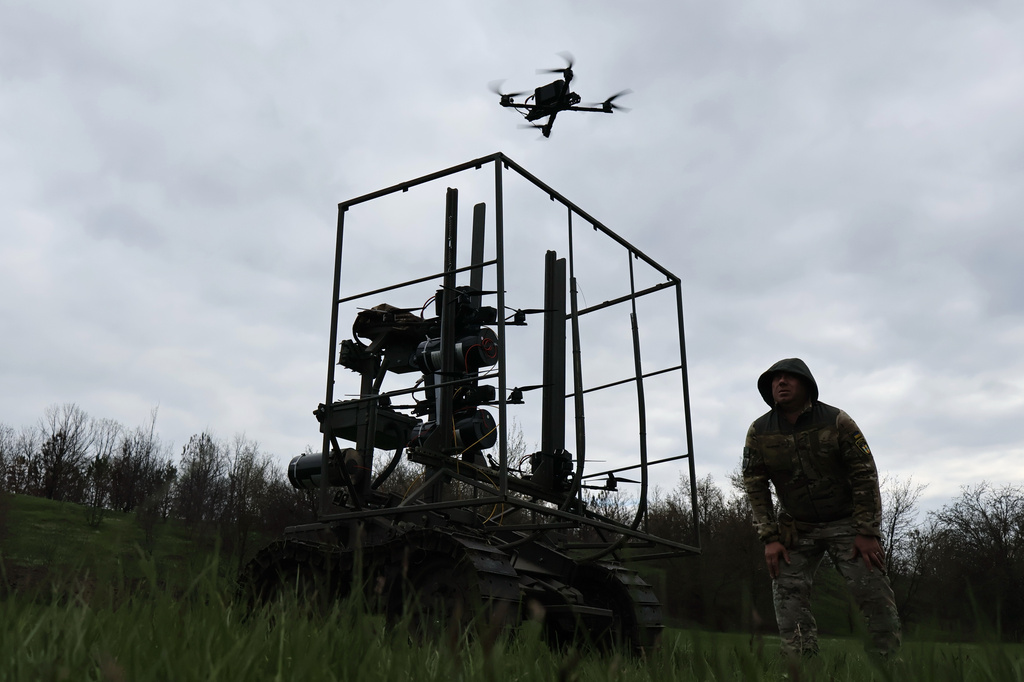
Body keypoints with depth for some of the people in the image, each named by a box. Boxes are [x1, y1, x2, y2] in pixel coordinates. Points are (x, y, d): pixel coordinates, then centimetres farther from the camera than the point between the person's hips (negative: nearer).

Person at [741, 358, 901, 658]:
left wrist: (867, 532, -15)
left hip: (846, 521, -2)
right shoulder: (759, 431, -7)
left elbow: (865, 475, -11)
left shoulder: (836, 421, -13)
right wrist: (770, 538, -10)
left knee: (874, 592, -8)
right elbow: (755, 487, -3)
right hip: (796, 527, 2)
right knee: (788, 594, -8)